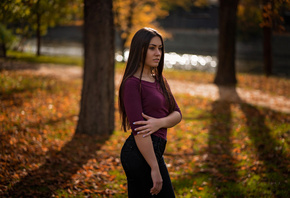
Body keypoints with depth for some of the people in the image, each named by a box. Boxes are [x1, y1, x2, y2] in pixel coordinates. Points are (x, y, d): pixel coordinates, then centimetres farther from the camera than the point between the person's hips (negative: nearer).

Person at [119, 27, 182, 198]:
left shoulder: (160, 81, 15)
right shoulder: (132, 83, -12)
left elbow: (177, 114, 9)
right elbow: (138, 130, -18)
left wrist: (159, 122, -14)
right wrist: (155, 168, -21)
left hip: (153, 150, 9)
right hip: (142, 153, -9)